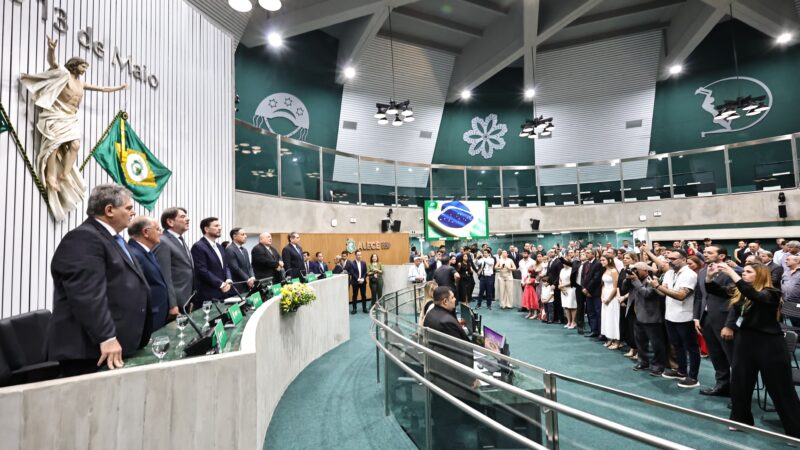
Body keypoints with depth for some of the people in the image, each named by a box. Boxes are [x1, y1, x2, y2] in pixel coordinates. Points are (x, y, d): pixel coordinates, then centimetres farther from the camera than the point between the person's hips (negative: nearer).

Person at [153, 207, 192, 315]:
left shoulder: (180, 241, 17)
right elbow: (165, 277, -19)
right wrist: (172, 305, -21)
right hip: (176, 304, -9)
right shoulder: (163, 243, -13)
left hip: (186, 302, 9)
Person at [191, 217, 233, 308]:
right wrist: (220, 284, -16)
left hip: (222, 294, 7)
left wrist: (228, 280, -3)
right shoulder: (198, 247, -9)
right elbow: (202, 270, -17)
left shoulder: (219, 247, 17)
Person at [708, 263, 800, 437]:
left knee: (781, 389, 4)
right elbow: (713, 289, 4)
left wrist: (731, 273, -33)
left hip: (769, 345, -6)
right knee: (739, 383, 14)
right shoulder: (739, 293, 5)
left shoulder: (771, 293, -12)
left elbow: (753, 295, -33)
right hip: (744, 343, 6)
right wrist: (709, 275, -14)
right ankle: (741, 420, 30)